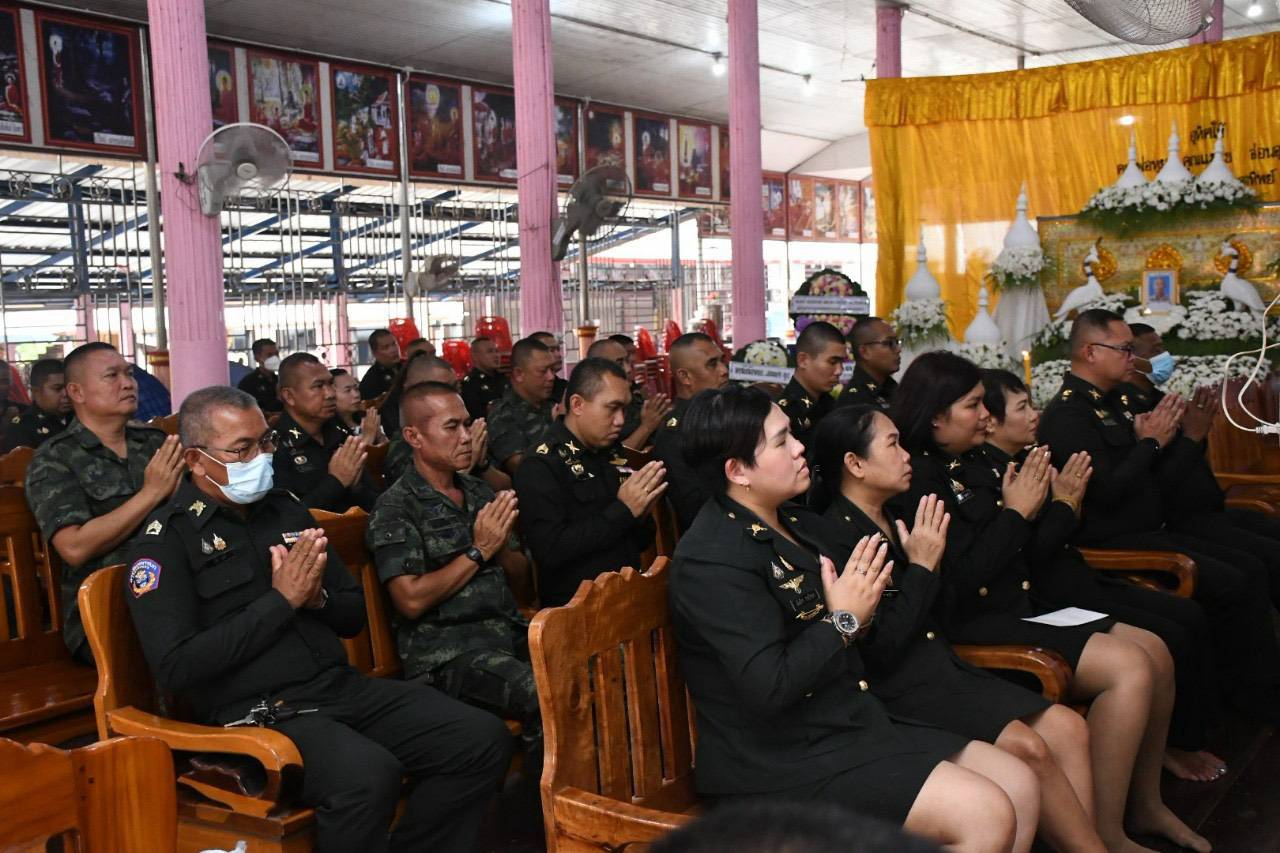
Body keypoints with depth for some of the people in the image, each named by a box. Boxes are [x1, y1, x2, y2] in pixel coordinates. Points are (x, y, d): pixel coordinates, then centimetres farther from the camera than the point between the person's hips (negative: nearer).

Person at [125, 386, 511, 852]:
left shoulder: (286, 508, 15)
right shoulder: (165, 540, -3)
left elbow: (354, 614, 20)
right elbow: (176, 666, -14)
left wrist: (317, 598, -4)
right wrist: (280, 601, -12)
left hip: (343, 687, 6)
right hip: (258, 711, -6)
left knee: (485, 739, -9)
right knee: (368, 776, -35)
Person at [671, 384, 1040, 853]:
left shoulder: (782, 524, 13)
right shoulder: (713, 558, -19)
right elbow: (768, 688, -26)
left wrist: (858, 608, 0)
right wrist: (844, 621, -15)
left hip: (849, 722, 10)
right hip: (785, 762, -9)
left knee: (1020, 786, 3)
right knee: (987, 815, -18)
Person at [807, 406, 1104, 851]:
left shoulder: (893, 519, 11)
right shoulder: (830, 535, -15)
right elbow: (878, 650, -18)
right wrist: (922, 567, -14)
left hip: (940, 665, 9)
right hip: (895, 690, -9)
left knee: (1069, 728, -5)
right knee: (1028, 746, -21)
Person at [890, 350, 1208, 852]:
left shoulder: (972, 467, 13)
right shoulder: (921, 480, -15)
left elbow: (1022, 556, 16)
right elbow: (960, 580, -23)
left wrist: (1062, 506, 5)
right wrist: (1015, 513, -16)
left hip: (1019, 609, 10)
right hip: (974, 629, -10)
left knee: (1155, 652, 4)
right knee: (1130, 669, -19)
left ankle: (1145, 805, 18)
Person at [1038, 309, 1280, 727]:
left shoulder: (1111, 405, 14)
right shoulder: (1067, 414, -15)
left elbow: (1158, 485, 16)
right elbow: (1106, 491, -25)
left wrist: (1189, 437, 5)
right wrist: (1151, 442, -13)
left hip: (1151, 532, 10)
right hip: (1114, 546, -10)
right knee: (1229, 585, -16)